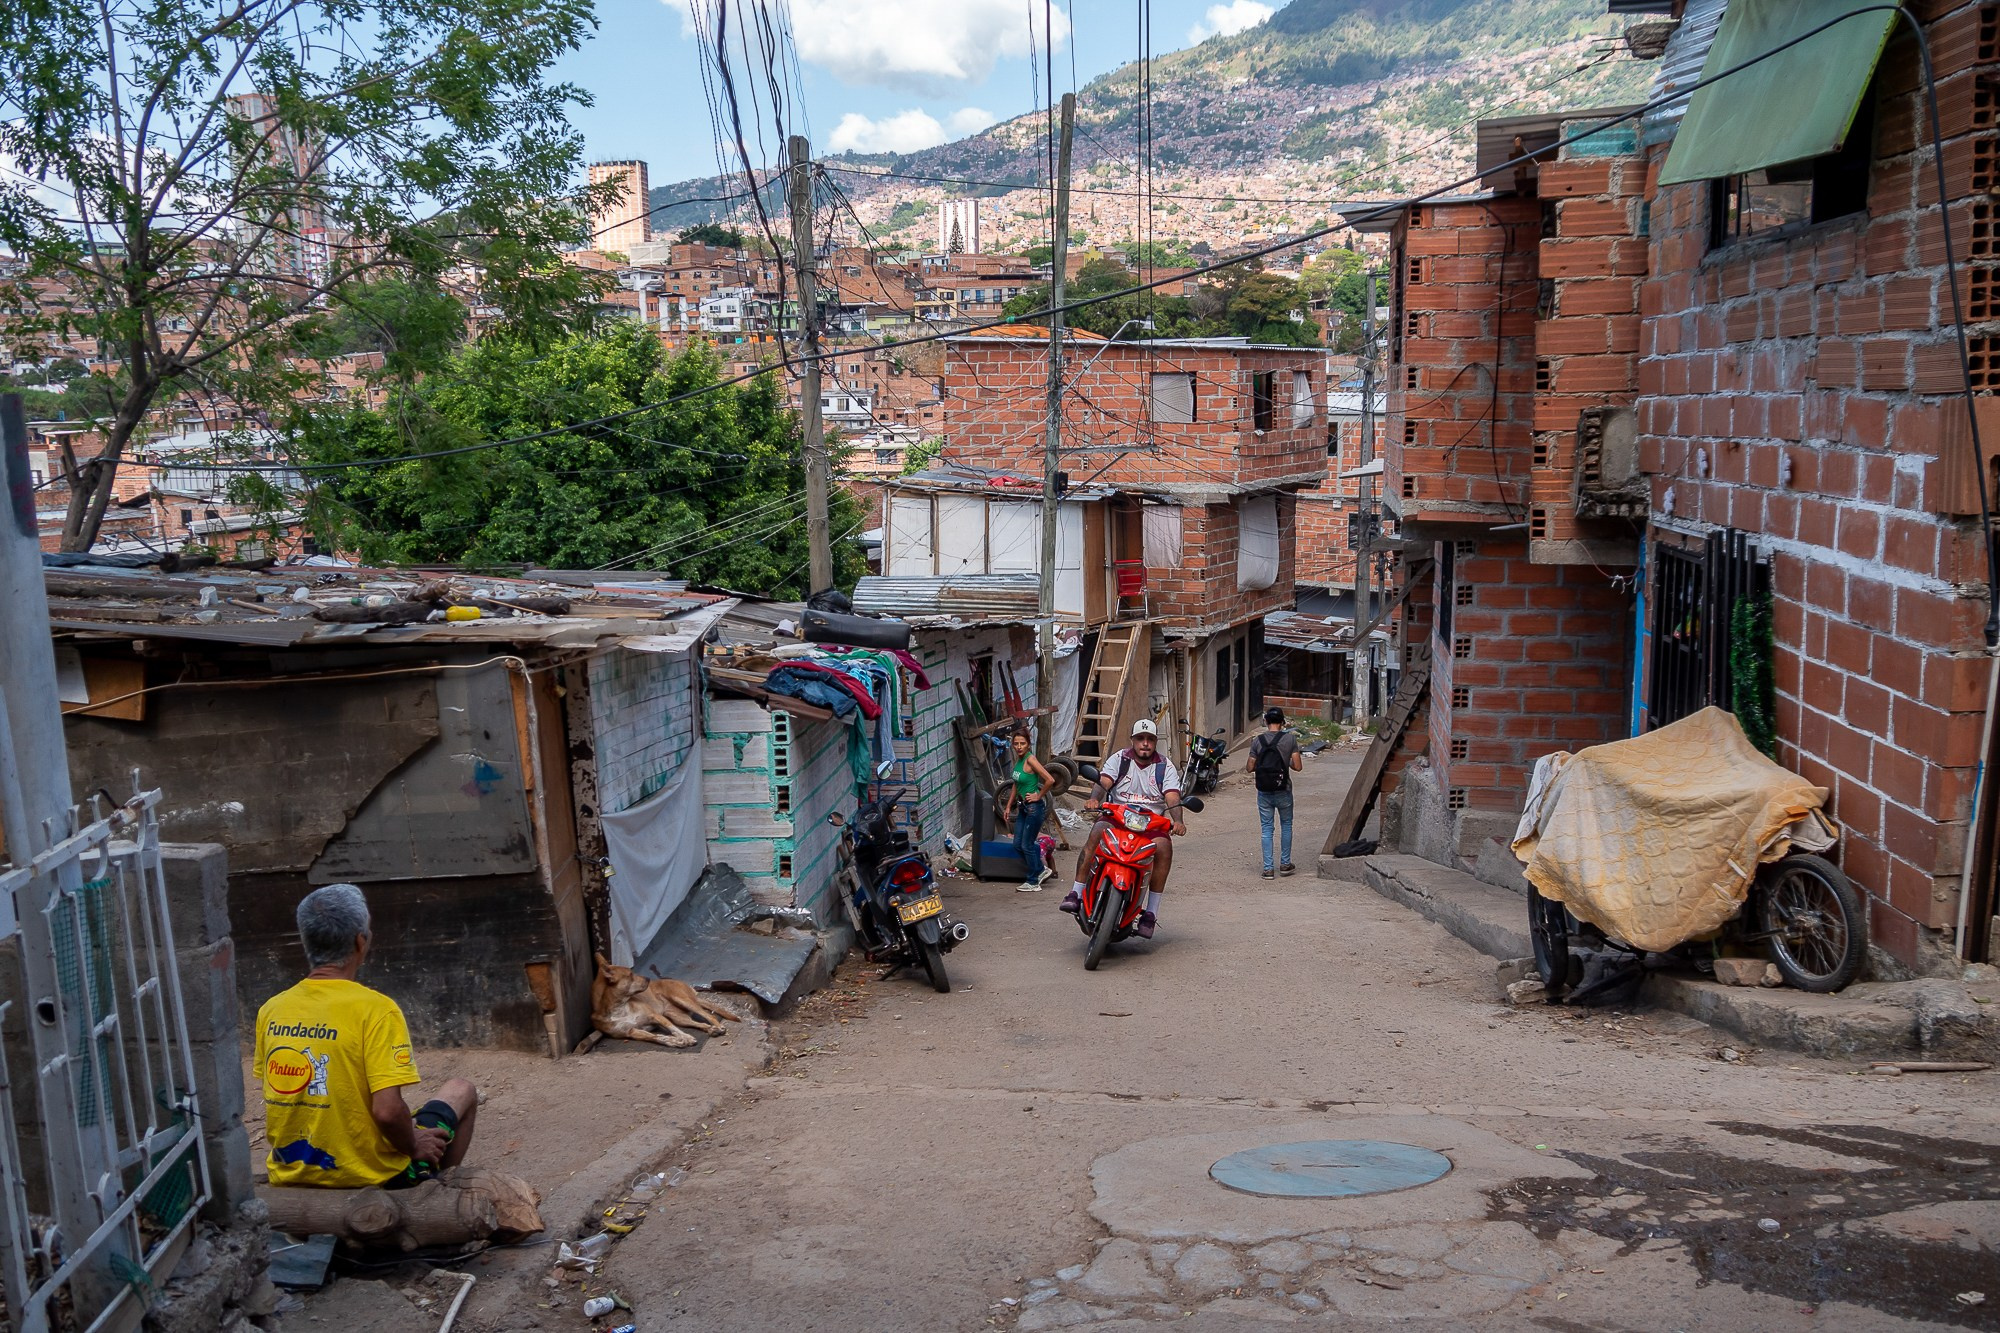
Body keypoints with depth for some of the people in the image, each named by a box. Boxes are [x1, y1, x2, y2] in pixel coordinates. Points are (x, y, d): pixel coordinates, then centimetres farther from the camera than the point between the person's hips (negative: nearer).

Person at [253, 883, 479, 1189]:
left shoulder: (271, 1011, -2)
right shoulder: (376, 1010, -20)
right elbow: (387, 1111, -26)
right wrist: (414, 1147, -7)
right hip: (370, 1176, -5)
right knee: (461, 1091, 20)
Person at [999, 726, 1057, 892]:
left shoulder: (1030, 759, -19)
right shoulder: (1018, 759, 7)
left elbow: (1049, 780, -27)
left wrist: (1038, 796, -15)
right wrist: (1008, 806, 19)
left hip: (1034, 808, -9)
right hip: (1023, 808, 9)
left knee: (1027, 845, 1)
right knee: (1017, 845, 12)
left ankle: (1033, 882, 14)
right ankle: (1041, 870, 28)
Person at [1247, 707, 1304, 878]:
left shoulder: (1257, 741, -4)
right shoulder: (1290, 738, -8)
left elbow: (1250, 768, -1)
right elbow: (1298, 766, -7)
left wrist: (1246, 767, 21)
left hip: (1264, 792, 1)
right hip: (1283, 791, -1)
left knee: (1267, 829, 7)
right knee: (1286, 825, 17)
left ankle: (1268, 868, 6)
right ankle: (1285, 864, 22)